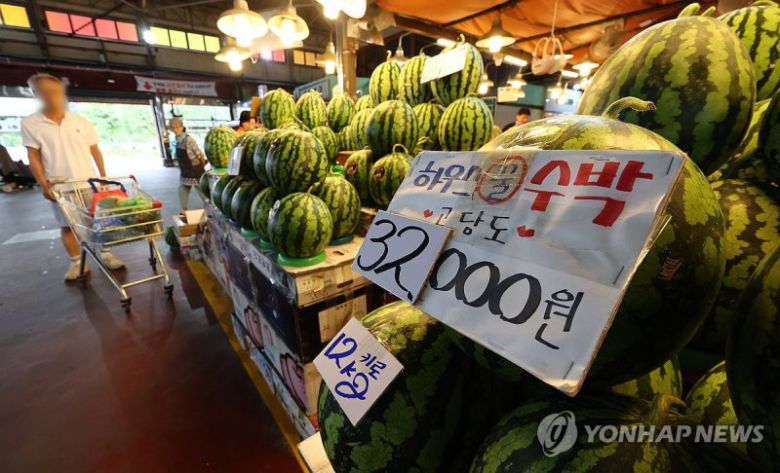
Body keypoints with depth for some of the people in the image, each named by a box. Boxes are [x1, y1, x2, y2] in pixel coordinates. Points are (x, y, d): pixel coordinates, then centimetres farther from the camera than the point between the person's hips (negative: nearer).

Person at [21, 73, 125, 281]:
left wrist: (103, 176, 3)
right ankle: (77, 262, 14)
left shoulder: (81, 121, 3)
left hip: (89, 181, 1)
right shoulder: (30, 124, 0)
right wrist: (43, 184, -8)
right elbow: (33, 157, -1)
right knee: (67, 225, 5)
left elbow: (95, 151, 7)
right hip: (60, 185, 0)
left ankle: (106, 254, 16)